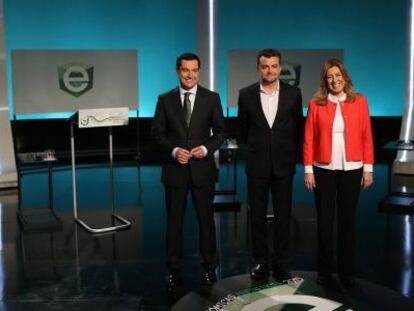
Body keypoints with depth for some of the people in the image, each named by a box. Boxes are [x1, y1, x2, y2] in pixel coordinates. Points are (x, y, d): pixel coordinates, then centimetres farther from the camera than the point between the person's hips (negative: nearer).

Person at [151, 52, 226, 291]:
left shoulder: (212, 98, 1)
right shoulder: (165, 99, 2)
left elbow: (220, 131, 3)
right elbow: (158, 132, 3)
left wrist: (207, 148, -15)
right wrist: (174, 150, -13)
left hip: (203, 168, 0)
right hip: (175, 169, 1)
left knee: (206, 218, 9)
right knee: (174, 221, 8)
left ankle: (210, 266, 25)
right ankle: (174, 269, 21)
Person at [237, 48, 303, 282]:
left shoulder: (293, 93, 0)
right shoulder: (246, 94, 0)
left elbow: (299, 128, 7)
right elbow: (243, 130, 10)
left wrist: (293, 156, 9)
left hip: (283, 164, 0)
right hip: (257, 164, 0)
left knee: (283, 215, 5)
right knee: (258, 215, 6)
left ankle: (280, 263, 16)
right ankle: (261, 261, 19)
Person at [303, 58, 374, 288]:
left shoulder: (359, 101, 3)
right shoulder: (316, 104, 0)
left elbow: (366, 136, 3)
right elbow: (309, 139, 1)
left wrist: (368, 168, 0)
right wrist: (308, 169, -4)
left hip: (352, 169, 1)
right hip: (324, 170, -1)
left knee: (348, 220, 8)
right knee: (325, 221, 5)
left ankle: (346, 271, 20)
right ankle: (325, 271, 18)